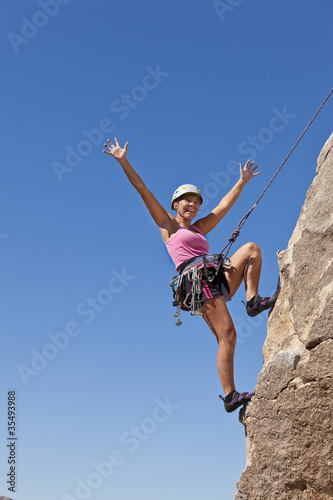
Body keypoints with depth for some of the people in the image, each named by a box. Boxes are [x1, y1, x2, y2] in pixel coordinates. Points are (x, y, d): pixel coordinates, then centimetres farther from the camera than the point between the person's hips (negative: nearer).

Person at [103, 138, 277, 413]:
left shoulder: (199, 229, 27)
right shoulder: (168, 225, 10)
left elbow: (225, 205, 33)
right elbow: (143, 191, 3)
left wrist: (243, 181, 37)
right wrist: (124, 161, -2)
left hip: (218, 279, 7)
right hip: (197, 278, -7)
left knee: (251, 248, 3)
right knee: (227, 334, -16)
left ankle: (253, 301, -9)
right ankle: (230, 396, -14)